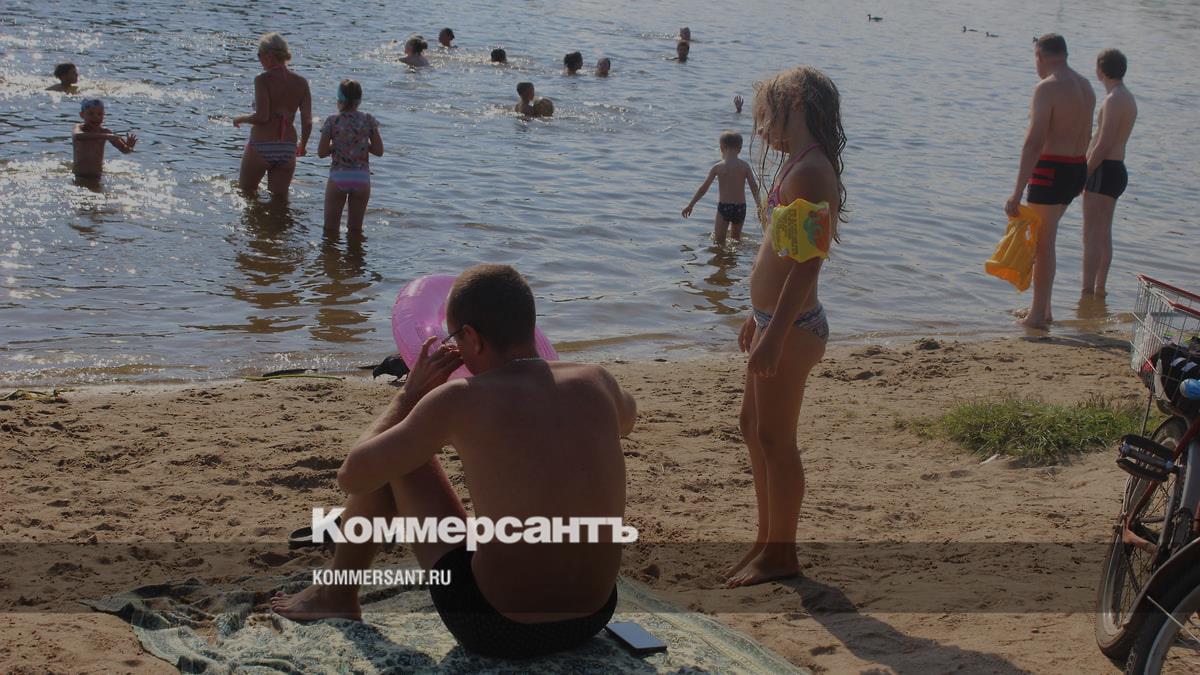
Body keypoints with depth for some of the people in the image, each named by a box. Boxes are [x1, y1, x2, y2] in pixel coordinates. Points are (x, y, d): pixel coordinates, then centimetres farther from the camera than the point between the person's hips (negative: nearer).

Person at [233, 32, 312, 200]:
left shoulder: (263, 80, -11)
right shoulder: (301, 83, 3)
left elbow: (261, 117, -19)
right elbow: (307, 122, 1)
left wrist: (240, 119, 1)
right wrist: (302, 145, 18)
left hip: (261, 148, -4)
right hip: (288, 149, 4)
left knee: (246, 192, 19)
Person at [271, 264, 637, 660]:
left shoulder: (459, 400, -15)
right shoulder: (597, 383, -3)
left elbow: (353, 476, -3)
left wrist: (410, 394, 9)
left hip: (496, 631, -4)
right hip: (595, 618, 5)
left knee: (388, 461, 13)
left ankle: (338, 596, 35)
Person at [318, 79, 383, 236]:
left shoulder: (332, 121, -6)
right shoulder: (368, 120, -2)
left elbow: (321, 152, -6)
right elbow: (379, 151, 0)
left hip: (338, 177, -2)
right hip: (362, 178, 2)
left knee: (331, 229, 10)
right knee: (355, 229, 15)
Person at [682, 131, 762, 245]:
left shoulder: (718, 167, -6)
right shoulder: (745, 166, 0)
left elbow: (704, 188, -1)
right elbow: (754, 186, 0)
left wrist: (690, 205, 6)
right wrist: (759, 205, 9)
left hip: (724, 207, -3)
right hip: (741, 207, 3)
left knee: (719, 240, 2)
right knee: (737, 237, 25)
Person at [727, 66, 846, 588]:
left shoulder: (809, 172, -20)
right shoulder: (801, 167, 12)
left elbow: (806, 264, -25)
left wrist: (773, 338, -26)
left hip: (790, 327, -10)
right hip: (776, 320, 10)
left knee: (774, 438, 0)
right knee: (754, 427, 18)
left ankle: (781, 554, 13)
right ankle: (768, 541, 29)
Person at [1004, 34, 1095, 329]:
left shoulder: (1047, 88, -17)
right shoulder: (1085, 87, 11)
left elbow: (1034, 142, -22)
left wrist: (1017, 192, -21)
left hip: (1051, 169, -8)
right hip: (1078, 168, 8)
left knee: (1043, 242, 1)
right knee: (1045, 237, 19)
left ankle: (1037, 315, 8)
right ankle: (1043, 309, 24)